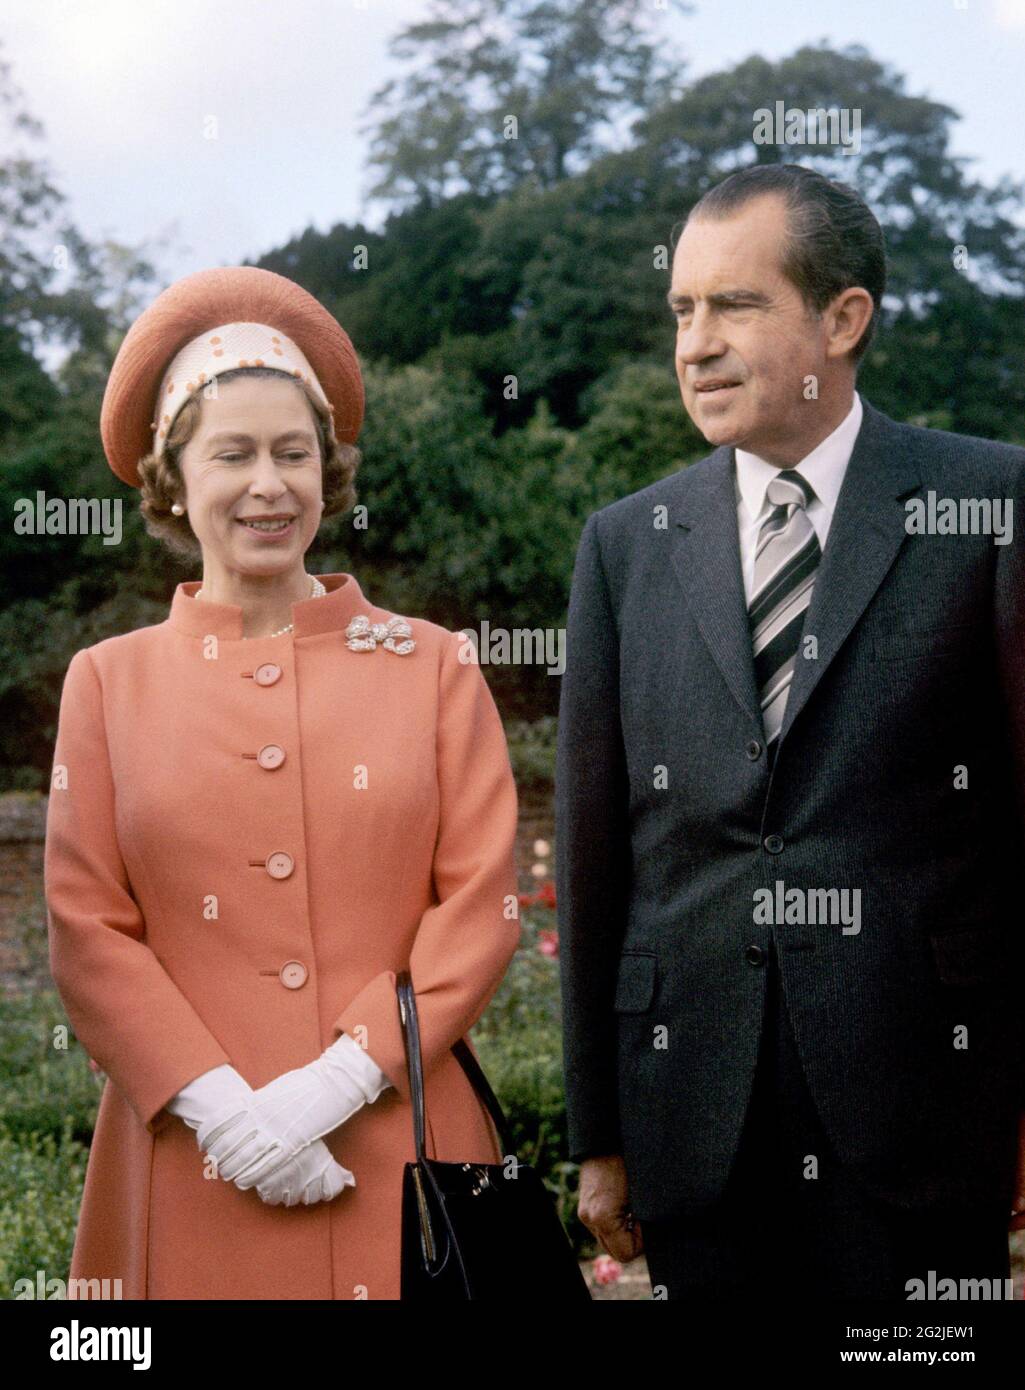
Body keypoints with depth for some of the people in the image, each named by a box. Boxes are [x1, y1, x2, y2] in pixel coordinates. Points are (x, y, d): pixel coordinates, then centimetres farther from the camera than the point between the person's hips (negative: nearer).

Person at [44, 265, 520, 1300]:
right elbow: (87, 930, 1)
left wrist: (339, 1079, -12)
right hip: (194, 1167, 0)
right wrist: (220, 1103, -12)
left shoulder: (433, 667, 4)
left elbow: (481, 905, -1)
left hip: (397, 1144, 0)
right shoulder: (110, 682, 6)